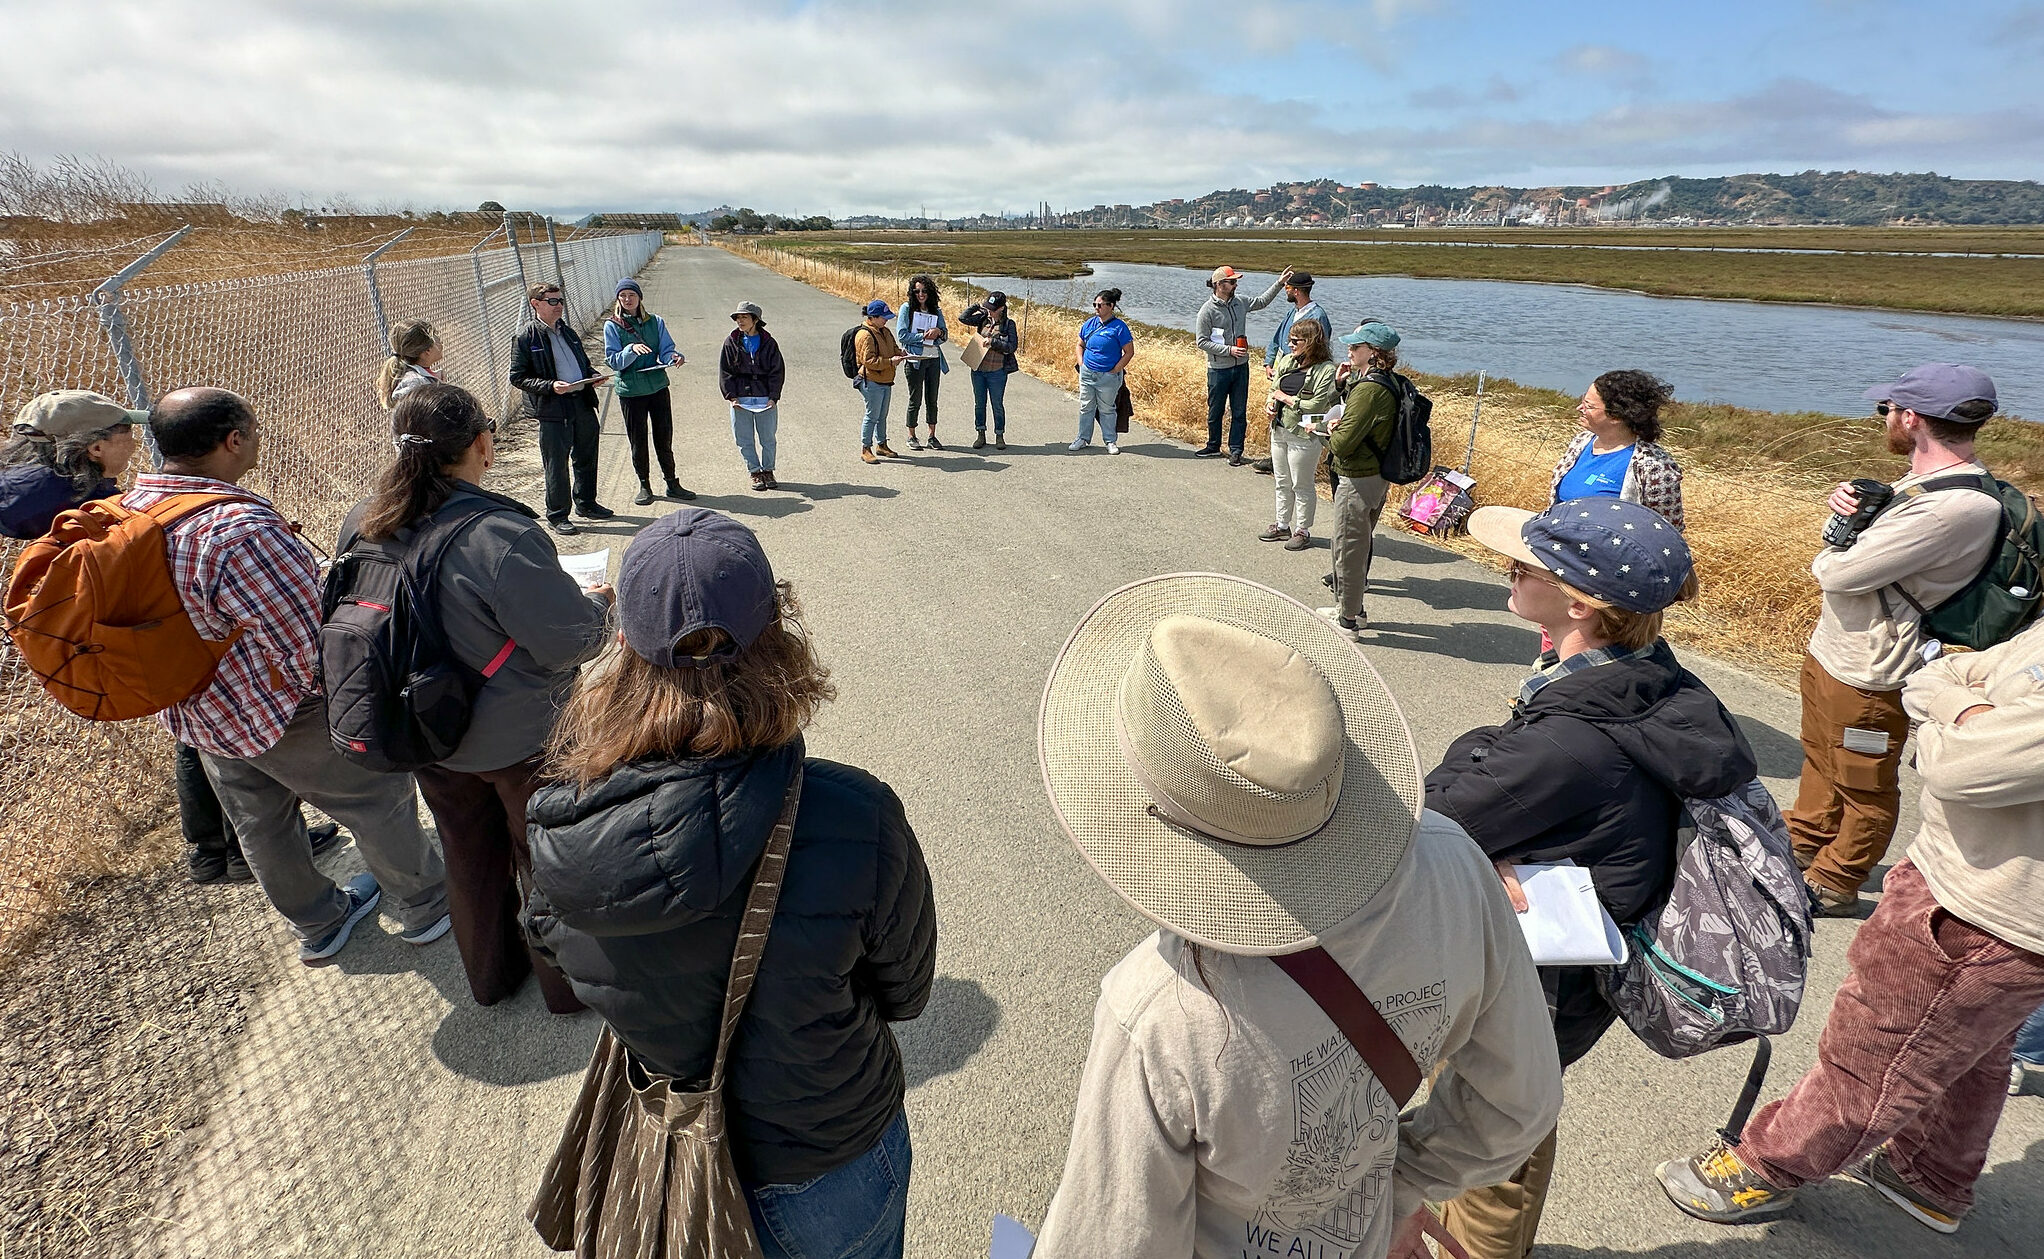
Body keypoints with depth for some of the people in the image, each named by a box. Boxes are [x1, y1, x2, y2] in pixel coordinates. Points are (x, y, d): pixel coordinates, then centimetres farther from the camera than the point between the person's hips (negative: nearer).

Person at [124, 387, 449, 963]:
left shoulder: (123, 511, -6)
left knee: (260, 823, 23)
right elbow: (316, 640, -29)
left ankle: (318, 924, 44)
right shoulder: (239, 531, -34)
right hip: (283, 713, -8)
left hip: (196, 715, 9)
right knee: (378, 801, 12)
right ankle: (425, 907, 30)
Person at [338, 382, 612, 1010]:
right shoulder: (501, 535, -31)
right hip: (521, 739, -6)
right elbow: (571, 640, -26)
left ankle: (491, 973, 47)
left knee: (468, 857, 26)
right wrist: (597, 603, -5)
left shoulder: (362, 525, -9)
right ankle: (568, 982, 36)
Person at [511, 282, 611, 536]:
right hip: (553, 410, -6)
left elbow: (582, 361, 27)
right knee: (556, 465, 0)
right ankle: (557, 516, 13)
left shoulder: (567, 331, 14)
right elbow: (518, 377, -7)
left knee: (586, 457, 17)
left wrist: (593, 376, 5)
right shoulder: (526, 337, -6)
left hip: (583, 402, 7)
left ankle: (586, 504, 34)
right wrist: (550, 386, -21)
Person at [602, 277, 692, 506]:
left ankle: (672, 483, 18)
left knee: (664, 437, 7)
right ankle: (644, 485, 19)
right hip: (630, 390, -2)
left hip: (658, 387, 2)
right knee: (637, 440, 6)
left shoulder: (655, 322, 5)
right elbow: (613, 361, -7)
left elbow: (666, 351, 1)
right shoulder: (612, 326, -1)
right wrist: (631, 349, -24)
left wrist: (675, 357, -22)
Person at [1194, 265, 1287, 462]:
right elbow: (1202, 341, -12)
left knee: (1239, 411, 6)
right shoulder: (1208, 310, -11)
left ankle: (1235, 450, 14)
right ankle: (1213, 446, 26)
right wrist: (1229, 350, -17)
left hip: (1241, 367, 5)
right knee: (1215, 411, 9)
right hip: (1219, 370, -4)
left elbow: (1262, 301, 24)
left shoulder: (1240, 303, 5)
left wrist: (1279, 283, 16)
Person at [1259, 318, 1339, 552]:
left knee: (1302, 485, 3)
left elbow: (1316, 405, -21)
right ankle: (1282, 525, 31)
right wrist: (1271, 403, -5)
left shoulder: (1326, 369, -14)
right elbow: (1274, 388, 17)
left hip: (1304, 436, -8)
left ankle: (1302, 531, 15)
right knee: (1282, 482, 18)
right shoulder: (1287, 361, 8)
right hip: (1279, 431, 8)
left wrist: (1286, 398, -12)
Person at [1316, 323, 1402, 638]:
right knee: (1360, 544, 22)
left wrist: (1332, 432, -4)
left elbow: (1343, 442, -27)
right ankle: (1351, 608, 36)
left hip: (1358, 481, -10)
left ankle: (1348, 620, 14)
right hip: (1378, 478, 10)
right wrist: (1343, 384, 6)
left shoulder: (1368, 389, -24)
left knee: (1349, 549, 3)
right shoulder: (1386, 384, 7)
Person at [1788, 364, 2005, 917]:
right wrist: (1848, 505, -10)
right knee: (1820, 762, 26)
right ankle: (1803, 846, 45)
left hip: (1868, 675, -9)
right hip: (1829, 650, 9)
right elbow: (1856, 537, 12)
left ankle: (1833, 885, 29)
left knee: (1864, 787, 12)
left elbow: (1841, 573, -29)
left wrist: (1827, 560, -6)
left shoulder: (1959, 507, -29)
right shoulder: (1926, 480, 3)